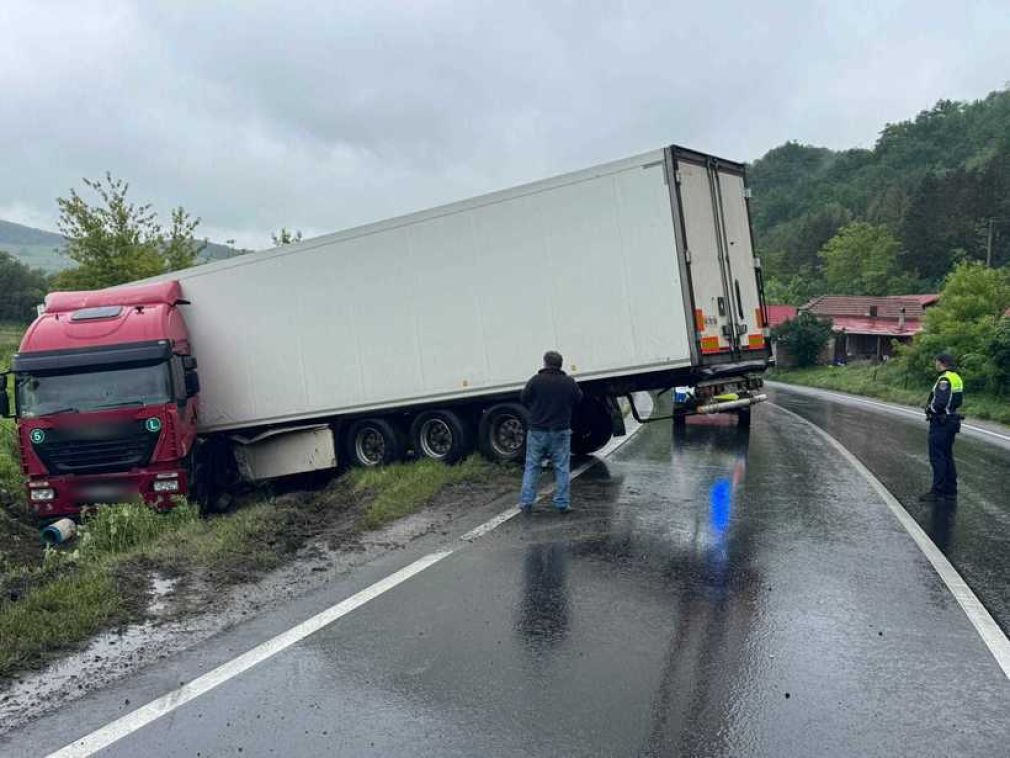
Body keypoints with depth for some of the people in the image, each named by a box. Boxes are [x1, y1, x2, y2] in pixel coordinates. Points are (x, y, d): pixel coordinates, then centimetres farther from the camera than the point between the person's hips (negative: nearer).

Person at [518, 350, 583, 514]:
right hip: (561, 432, 1)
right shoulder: (569, 382, -4)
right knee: (562, 468, 8)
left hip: (537, 431, -1)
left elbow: (524, 399, 0)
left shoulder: (536, 380, -10)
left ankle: (526, 502, 9)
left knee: (531, 467, 9)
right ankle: (563, 503, 10)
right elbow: (578, 399, 10)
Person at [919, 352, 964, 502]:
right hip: (952, 420, 10)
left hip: (940, 423, -10)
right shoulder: (957, 379, 12)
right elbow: (958, 401, 19)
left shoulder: (944, 379, -18)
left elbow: (940, 403, -25)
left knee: (937, 457, -6)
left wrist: (929, 408, -8)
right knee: (947, 457, 15)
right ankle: (950, 491, 19)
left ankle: (938, 491, -5)